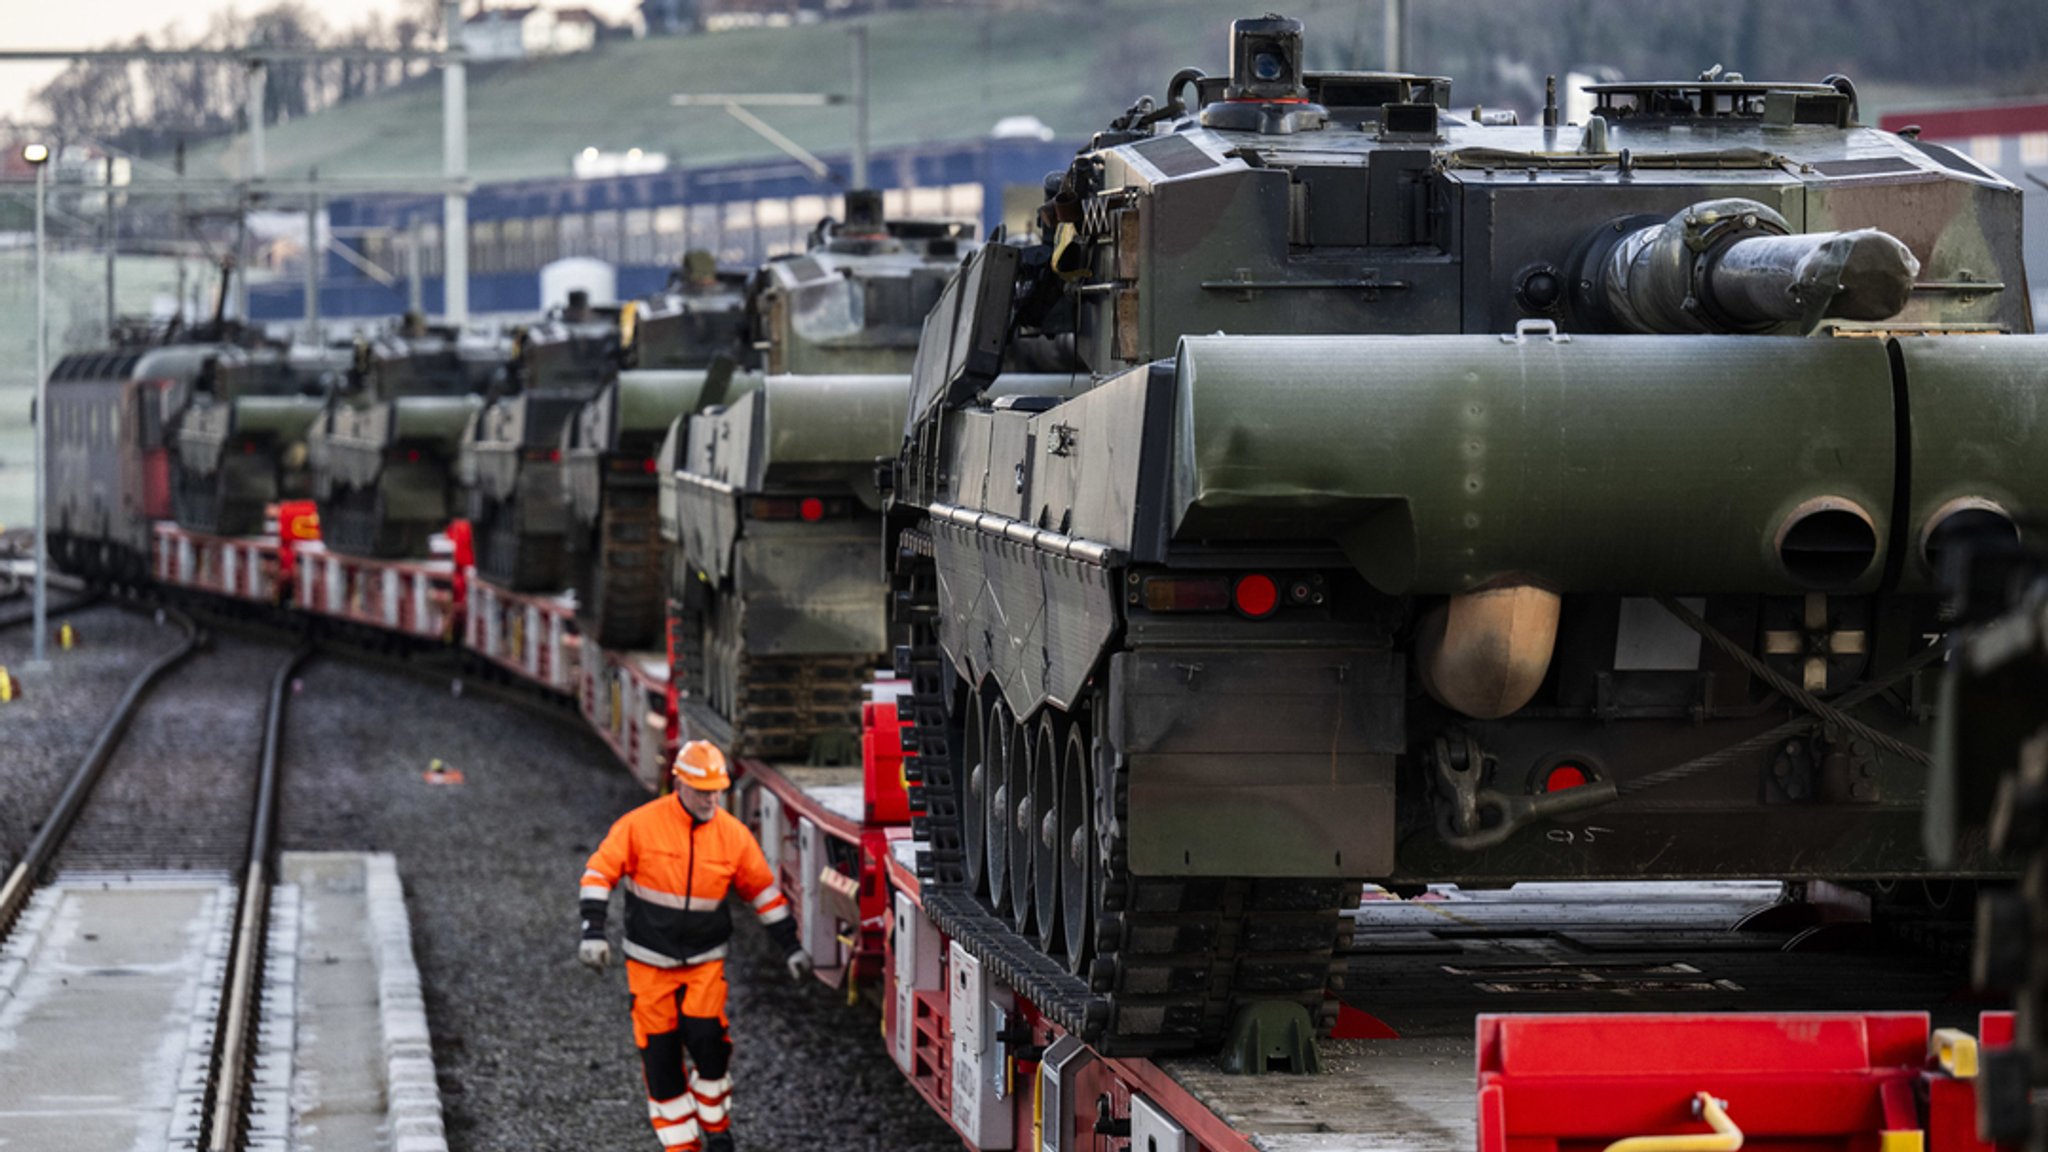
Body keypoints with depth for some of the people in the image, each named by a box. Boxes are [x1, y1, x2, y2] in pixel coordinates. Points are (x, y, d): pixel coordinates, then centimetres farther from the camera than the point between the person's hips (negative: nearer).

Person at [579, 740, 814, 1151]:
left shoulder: (733, 834, -3)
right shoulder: (640, 825, -12)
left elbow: (763, 889, 8)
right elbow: (600, 872, -9)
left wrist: (790, 946, 9)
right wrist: (593, 932, -18)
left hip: (705, 960, 1)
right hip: (650, 960, -1)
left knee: (707, 1037, -15)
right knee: (659, 1051, 0)